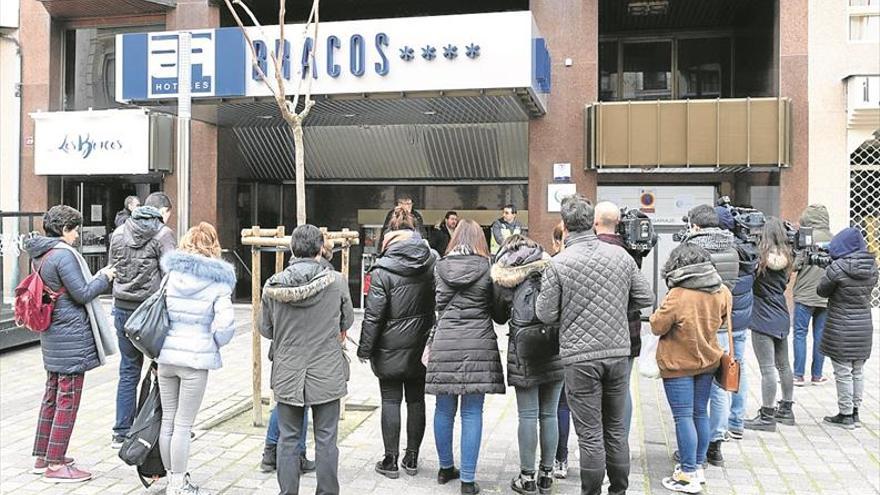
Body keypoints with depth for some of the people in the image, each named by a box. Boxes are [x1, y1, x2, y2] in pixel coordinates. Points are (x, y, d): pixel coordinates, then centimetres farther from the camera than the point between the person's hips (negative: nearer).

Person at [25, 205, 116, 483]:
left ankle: (42, 457, 28)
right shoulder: (63, 255, -18)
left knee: (52, 396, 18)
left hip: (52, 336, 10)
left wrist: (96, 278, 11)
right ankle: (55, 465, 4)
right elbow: (82, 294, -17)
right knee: (67, 400, -2)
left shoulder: (41, 255, 12)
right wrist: (104, 278, -2)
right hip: (71, 335, -10)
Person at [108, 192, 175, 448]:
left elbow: (112, 270, 13)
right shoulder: (163, 234, -9)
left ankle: (122, 432, 17)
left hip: (122, 310, 5)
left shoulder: (119, 232, 9)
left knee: (128, 371, 14)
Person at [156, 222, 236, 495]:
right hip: (196, 359, -4)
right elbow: (225, 323, -16)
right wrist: (215, 344, 4)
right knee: (183, 425, 3)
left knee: (167, 420, 15)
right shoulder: (218, 281, -7)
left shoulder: (171, 273, 6)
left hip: (166, 355, 4)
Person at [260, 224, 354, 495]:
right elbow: (347, 322, 5)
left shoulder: (273, 285, -7)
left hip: (287, 374, 2)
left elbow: (265, 328, 5)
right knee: (326, 439, 10)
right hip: (327, 373, -1)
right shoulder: (336, 281, -10)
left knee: (288, 439, 13)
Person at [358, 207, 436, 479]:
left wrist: (365, 348, -3)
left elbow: (373, 314, -13)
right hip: (420, 345, 4)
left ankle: (391, 460, 13)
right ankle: (412, 458, 22)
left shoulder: (383, 270, -15)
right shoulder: (433, 261, -1)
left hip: (390, 347, -4)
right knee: (416, 400, 12)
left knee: (391, 401, 5)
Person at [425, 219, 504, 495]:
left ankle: (446, 468, 29)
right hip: (478, 345, -2)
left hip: (445, 344, 2)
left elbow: (437, 305, 8)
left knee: (444, 409, 14)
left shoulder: (440, 267, 4)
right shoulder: (487, 268, -2)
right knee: (472, 413, 3)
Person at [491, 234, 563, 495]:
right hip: (555, 349, 3)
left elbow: (499, 316, 12)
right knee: (549, 414, 11)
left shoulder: (502, 275, 4)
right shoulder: (550, 266, 8)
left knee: (527, 416, 4)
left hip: (524, 353, -2)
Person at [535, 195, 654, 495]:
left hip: (580, 359, -4)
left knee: (590, 434, 4)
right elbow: (645, 298, 5)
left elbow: (546, 315, -9)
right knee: (616, 429, 17)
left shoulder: (558, 264, -12)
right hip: (619, 354, 4)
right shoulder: (621, 255, -1)